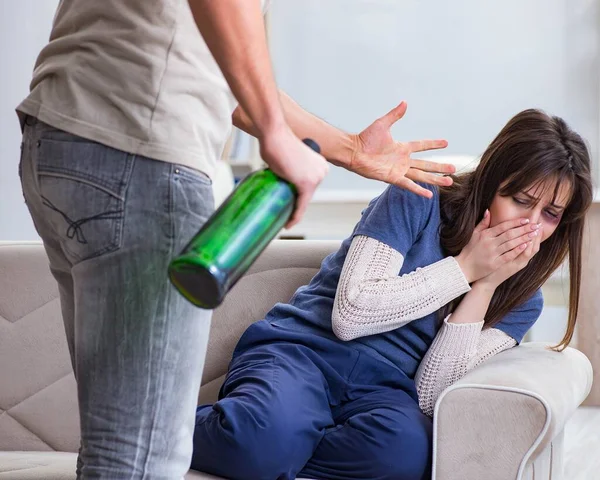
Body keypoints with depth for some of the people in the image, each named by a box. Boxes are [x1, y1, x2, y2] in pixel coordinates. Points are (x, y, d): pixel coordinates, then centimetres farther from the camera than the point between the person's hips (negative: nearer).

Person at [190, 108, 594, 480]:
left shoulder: (521, 297, 10)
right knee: (267, 431, -39)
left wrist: (484, 287, -9)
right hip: (301, 348, -3)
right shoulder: (419, 202, 0)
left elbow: (430, 396, -3)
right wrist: (465, 267, -9)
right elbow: (350, 315, -10)